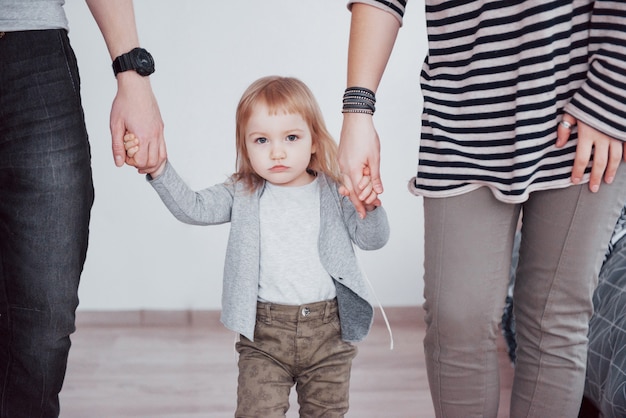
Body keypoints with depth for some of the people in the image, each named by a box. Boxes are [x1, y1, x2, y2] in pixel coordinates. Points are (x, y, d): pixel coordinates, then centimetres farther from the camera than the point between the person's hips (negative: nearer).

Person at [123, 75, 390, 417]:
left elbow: (372, 240, -5)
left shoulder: (333, 193, 0)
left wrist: (370, 207, -25)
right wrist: (158, 169, -20)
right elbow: (192, 208, -6)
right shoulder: (243, 196, 3)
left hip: (328, 332, 1)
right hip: (264, 336, 0)